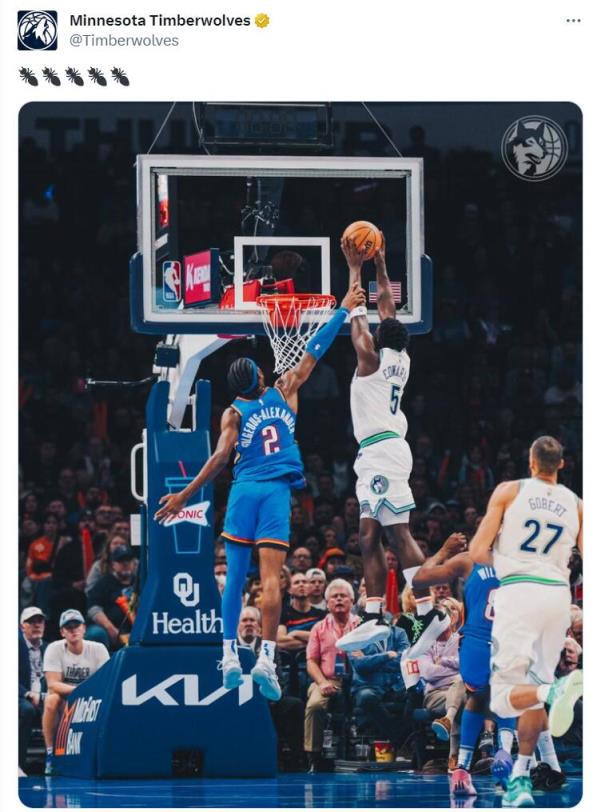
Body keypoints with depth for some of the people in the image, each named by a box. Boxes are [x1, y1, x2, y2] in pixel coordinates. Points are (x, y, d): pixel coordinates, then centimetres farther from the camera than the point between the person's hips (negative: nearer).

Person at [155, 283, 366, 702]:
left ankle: (230, 655, 0)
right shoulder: (284, 392, 7)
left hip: (245, 490, 0)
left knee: (235, 576, 6)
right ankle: (266, 657, -19)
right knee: (271, 578, -8)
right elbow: (314, 352, 14)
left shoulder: (234, 413, 3)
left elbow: (221, 456, -7)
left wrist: (185, 495, -6)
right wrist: (344, 310, 22)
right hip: (277, 491, 0)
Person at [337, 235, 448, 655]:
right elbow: (388, 308, 24)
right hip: (379, 453, 9)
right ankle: (374, 616, 2)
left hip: (382, 451, -9)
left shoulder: (371, 358, -6)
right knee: (369, 534, 6)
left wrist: (356, 268, 11)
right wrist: (380, 265, 30)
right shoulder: (402, 362, 13)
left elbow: (359, 314, 2)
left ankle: (430, 612, -20)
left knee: (399, 533, -14)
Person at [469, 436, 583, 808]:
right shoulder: (576, 504, 10)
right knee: (535, 686, 16)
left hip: (518, 592, -4)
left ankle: (557, 689, -39)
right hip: (558, 594, 4)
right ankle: (521, 778, 13)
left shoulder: (509, 491, 3)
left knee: (506, 693, -6)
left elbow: (478, 553, -1)